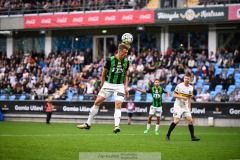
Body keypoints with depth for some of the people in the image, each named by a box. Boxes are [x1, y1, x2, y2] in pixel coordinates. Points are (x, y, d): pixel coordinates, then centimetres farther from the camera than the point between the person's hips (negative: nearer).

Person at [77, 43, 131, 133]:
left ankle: (116, 126, -22)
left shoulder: (126, 62, 1)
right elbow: (104, 73, 3)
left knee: (118, 105, -17)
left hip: (120, 86, 1)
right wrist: (102, 85, 5)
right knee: (97, 102, -5)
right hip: (108, 84, -1)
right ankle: (88, 124, 5)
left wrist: (126, 87, 5)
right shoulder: (110, 60, -9)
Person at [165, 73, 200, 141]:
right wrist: (182, 97, -21)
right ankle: (168, 135, -4)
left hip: (186, 106, 5)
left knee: (190, 120, -3)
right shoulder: (179, 86, -9)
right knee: (176, 121, -16)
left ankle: (193, 137, 5)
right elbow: (174, 95, -9)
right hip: (178, 105, -5)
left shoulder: (191, 88, 8)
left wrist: (189, 107, 14)